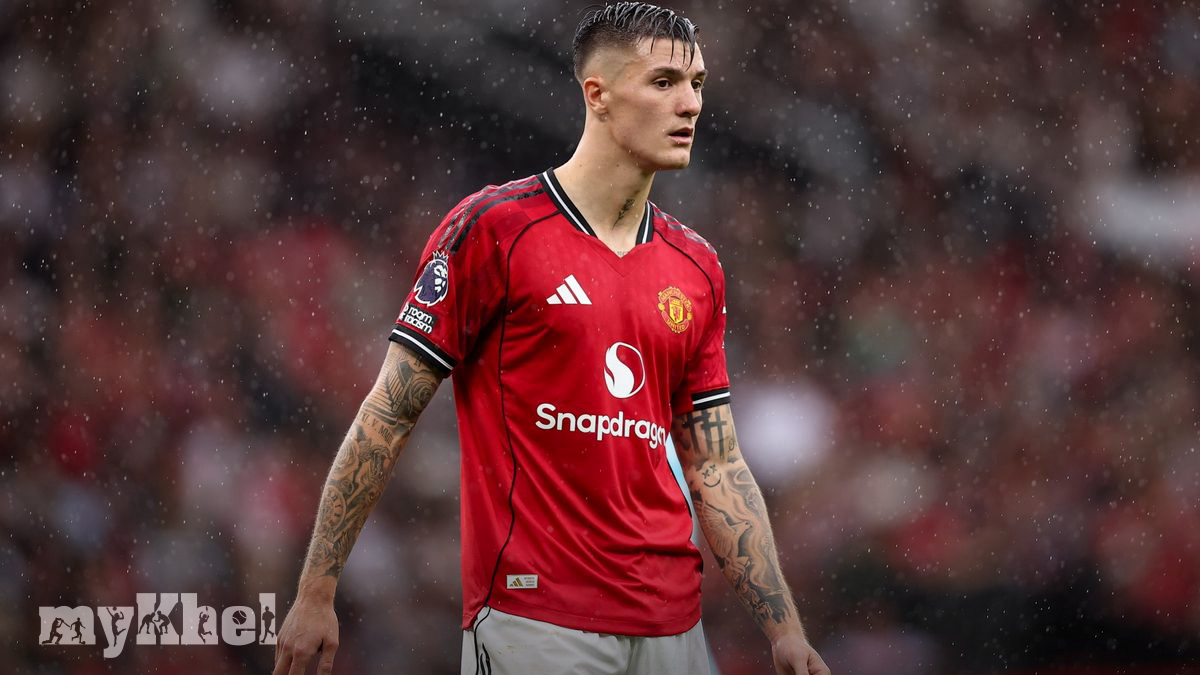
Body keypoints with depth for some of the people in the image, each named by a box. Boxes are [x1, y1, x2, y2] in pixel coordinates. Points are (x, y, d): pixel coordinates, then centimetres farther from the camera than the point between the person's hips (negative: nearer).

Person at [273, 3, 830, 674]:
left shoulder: (698, 268, 11)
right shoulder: (492, 228, -5)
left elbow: (717, 467, 13)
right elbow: (387, 417, -5)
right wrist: (315, 594, -8)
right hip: (535, 620, -5)